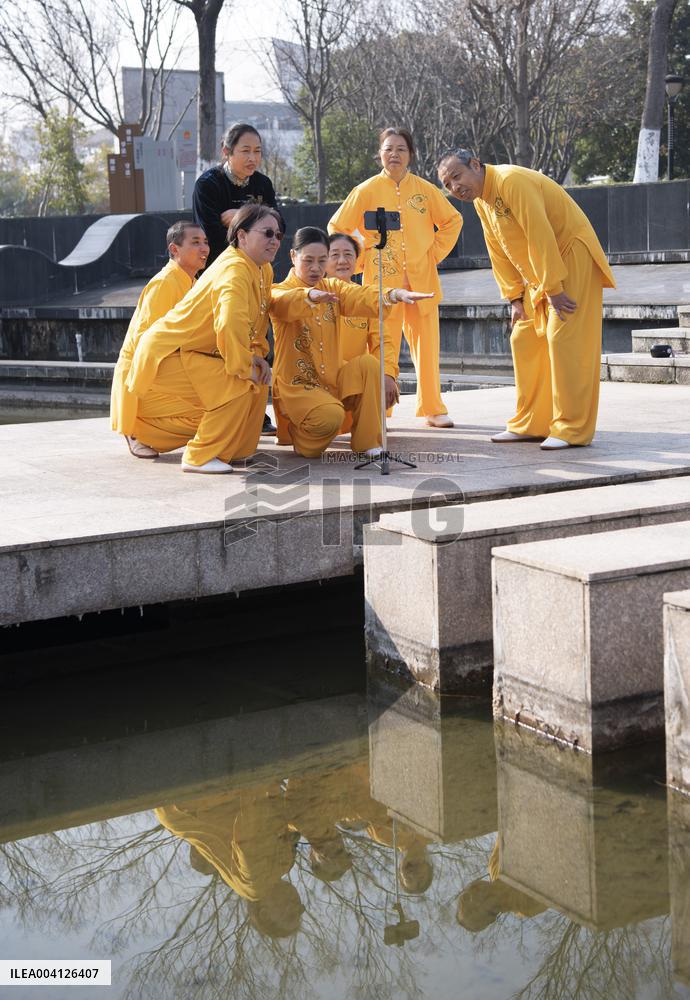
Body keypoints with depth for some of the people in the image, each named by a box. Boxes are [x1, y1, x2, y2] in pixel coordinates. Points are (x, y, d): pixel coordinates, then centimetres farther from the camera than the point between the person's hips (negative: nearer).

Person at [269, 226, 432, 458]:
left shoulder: (333, 288, 9)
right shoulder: (280, 291, -5)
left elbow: (361, 296, -11)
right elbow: (284, 302, -31)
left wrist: (396, 294, -33)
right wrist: (310, 296, -55)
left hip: (333, 381, 6)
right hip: (297, 385, -6)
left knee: (367, 364, -20)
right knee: (330, 416, -33)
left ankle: (367, 443, -12)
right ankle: (298, 435, 2)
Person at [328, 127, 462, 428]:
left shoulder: (425, 190, 5)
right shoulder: (366, 191, 1)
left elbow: (453, 220, 18)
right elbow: (337, 228, 9)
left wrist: (436, 252, 9)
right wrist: (361, 255, 3)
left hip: (422, 280, 2)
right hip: (382, 280, -2)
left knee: (427, 346, 3)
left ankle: (433, 409, 14)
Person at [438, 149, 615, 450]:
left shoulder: (512, 180, -22)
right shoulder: (480, 201, 7)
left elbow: (540, 237, -25)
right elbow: (499, 253, 12)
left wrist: (554, 289, -24)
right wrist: (515, 298, 6)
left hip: (571, 254, -9)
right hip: (538, 274, 10)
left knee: (564, 340, -14)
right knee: (525, 341, 8)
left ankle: (572, 429, -11)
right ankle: (530, 424, 15)